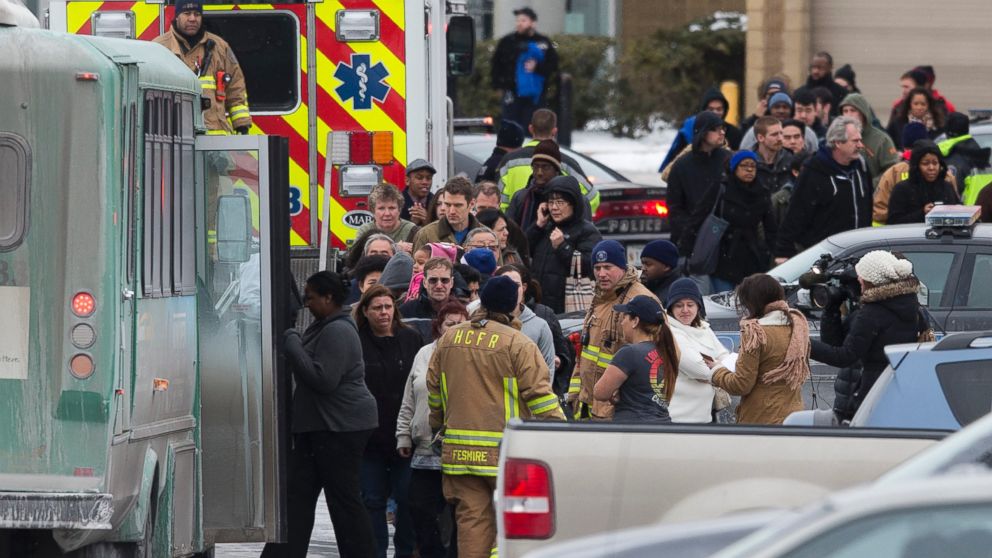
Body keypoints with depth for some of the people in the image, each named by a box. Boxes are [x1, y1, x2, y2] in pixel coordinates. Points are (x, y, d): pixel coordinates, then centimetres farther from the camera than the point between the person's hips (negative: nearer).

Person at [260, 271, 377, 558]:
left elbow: (323, 379, -24)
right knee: (297, 494, 6)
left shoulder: (338, 332, -17)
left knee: (344, 500, -4)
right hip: (317, 425, 11)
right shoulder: (322, 327, 16)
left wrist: (291, 344, -19)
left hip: (341, 427, -11)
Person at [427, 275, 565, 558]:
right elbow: (540, 394, -10)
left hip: (459, 448, 5)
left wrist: (439, 425, 36)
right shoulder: (517, 343, -9)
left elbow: (434, 389, 20)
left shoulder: (449, 339, 9)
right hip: (506, 450, -5)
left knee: (471, 518, 7)